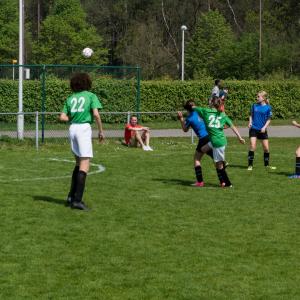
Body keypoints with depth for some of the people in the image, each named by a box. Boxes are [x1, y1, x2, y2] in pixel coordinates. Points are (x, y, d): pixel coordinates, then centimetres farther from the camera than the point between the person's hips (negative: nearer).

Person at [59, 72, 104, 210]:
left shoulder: (70, 98, 14)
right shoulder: (91, 96, 2)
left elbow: (62, 117, 6)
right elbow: (96, 114, -10)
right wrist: (101, 130, -1)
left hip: (72, 128, 6)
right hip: (84, 128, -6)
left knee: (79, 163, 20)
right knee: (85, 165, -6)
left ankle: (71, 196, 18)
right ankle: (77, 200, -14)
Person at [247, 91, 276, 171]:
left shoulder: (268, 107, -4)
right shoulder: (254, 106, 3)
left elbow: (269, 119, -1)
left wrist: (264, 127, -13)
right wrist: (250, 122, -5)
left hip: (262, 130, 0)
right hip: (253, 129, 0)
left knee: (266, 148, 5)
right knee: (252, 146, -12)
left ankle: (267, 165, 23)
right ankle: (250, 165, -5)